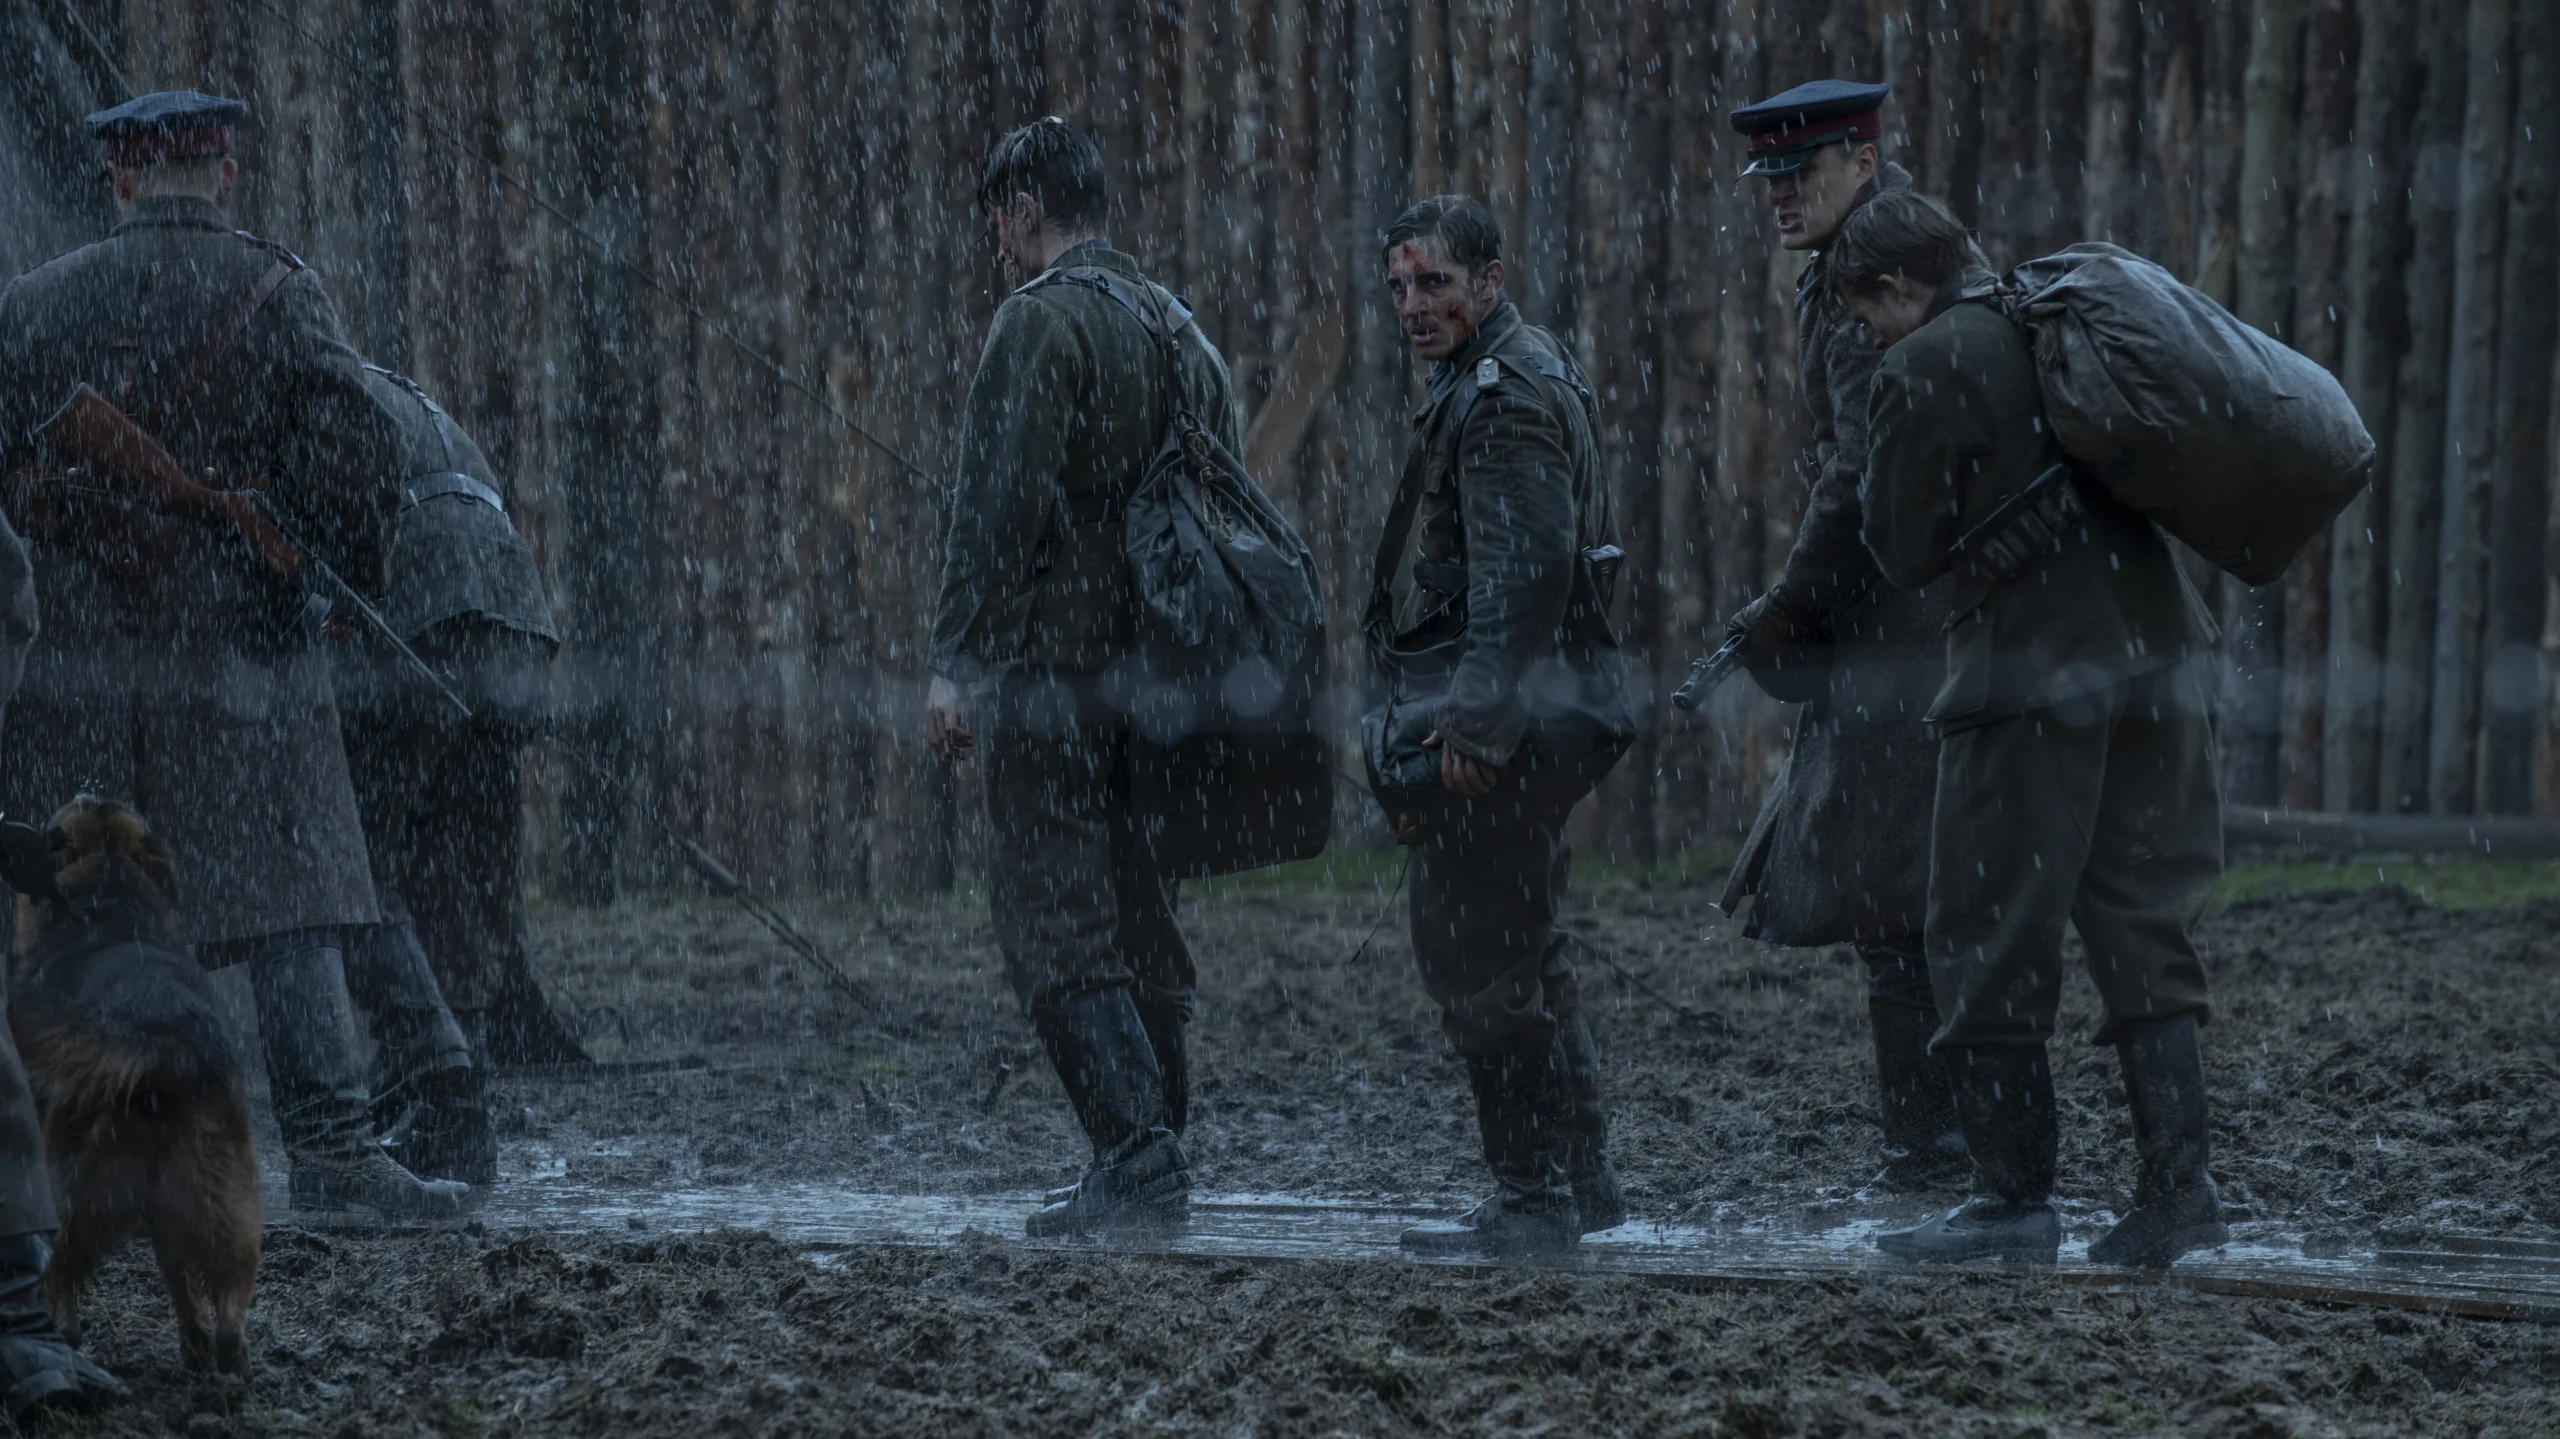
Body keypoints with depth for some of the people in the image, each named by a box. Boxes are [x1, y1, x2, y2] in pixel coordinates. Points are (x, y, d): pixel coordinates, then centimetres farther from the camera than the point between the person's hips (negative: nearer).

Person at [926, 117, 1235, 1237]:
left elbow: (999, 502, -17)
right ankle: (1153, 1167, 15)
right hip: (1162, 673, 8)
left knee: (1054, 926, -6)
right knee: (1140, 921, 13)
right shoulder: (1178, 327, 16)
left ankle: (1136, 1155, -16)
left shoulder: (1042, 319, -10)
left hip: (1054, 672, -8)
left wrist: (958, 660, -16)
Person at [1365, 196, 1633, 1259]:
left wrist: (1475, 725, -25)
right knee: (1521, 954, 16)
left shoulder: (1506, 394, -14)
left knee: (1475, 961, -8)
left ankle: (1535, 1200, -4)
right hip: (1513, 720, 11)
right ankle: (1581, 1181, 22)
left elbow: (1527, 571, -22)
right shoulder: (1499, 380, 20)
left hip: (1500, 728, -11)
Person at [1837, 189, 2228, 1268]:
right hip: (2155, 655, 7)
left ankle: (2014, 1199, 4)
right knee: (2144, 933, 10)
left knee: (1989, 943, 3)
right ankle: (2177, 1188, 6)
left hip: (2030, 676, -7)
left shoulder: (1924, 370, -8)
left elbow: (1904, 552, -4)